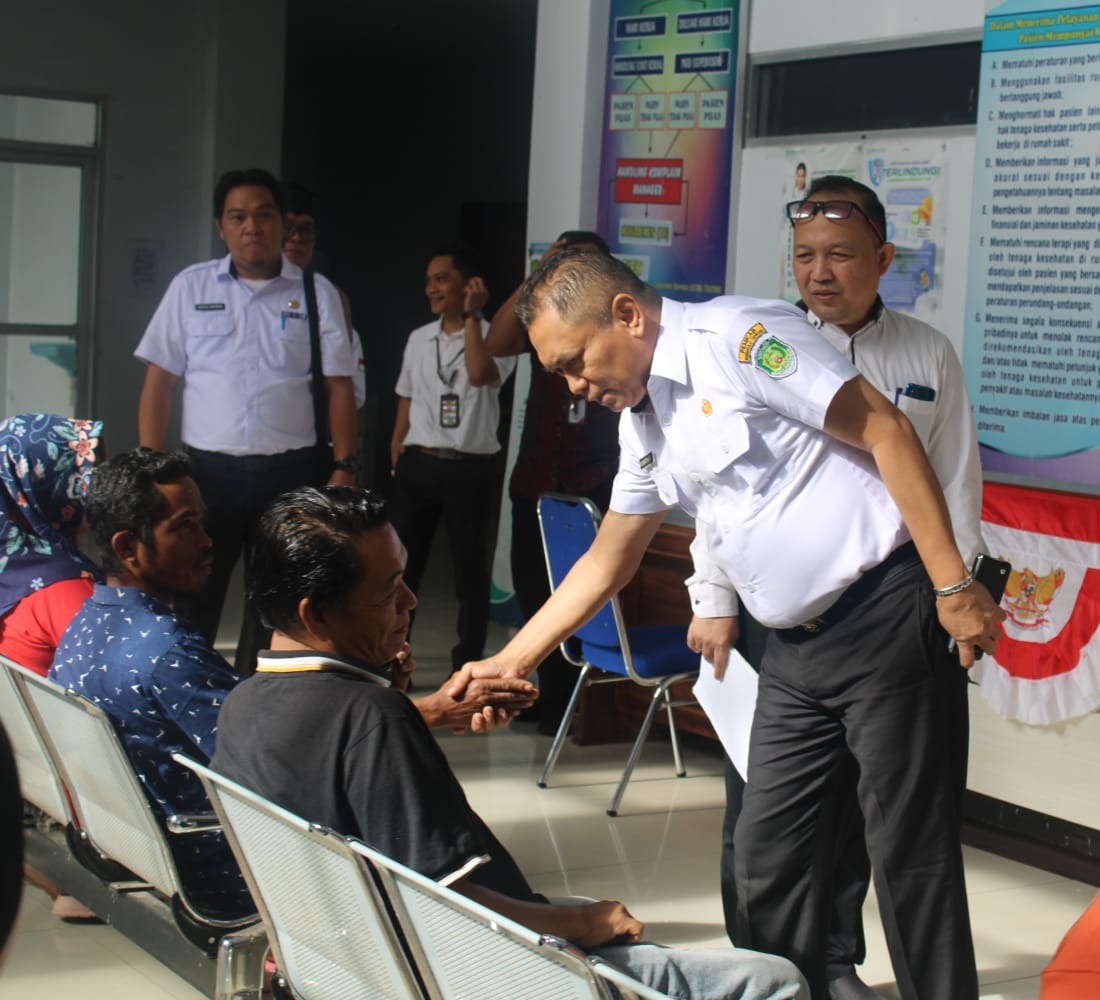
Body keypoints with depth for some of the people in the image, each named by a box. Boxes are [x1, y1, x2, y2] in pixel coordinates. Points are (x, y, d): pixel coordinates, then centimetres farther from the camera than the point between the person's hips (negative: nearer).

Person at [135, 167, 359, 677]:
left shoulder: (316, 294, 5)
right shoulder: (191, 287, 7)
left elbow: (339, 387, 4)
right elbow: (159, 382, 5)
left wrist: (344, 466, -5)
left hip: (292, 472, 0)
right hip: (208, 468, 0)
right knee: (191, 602, 1)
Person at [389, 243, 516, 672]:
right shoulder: (418, 339, 12)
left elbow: (479, 374, -25)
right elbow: (407, 400, 17)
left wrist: (471, 316, -19)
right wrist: (397, 458, 10)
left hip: (468, 470, -5)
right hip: (418, 464, 5)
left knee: (470, 571, 2)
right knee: (402, 565, 8)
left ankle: (467, 665, 11)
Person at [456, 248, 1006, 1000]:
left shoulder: (737, 338, -13)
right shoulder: (643, 423, 13)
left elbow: (886, 431, -16)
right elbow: (607, 563, 22)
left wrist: (953, 585, -17)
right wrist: (511, 661, 17)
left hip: (882, 611, -8)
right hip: (795, 646, 9)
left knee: (909, 846, -2)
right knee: (770, 850, 10)